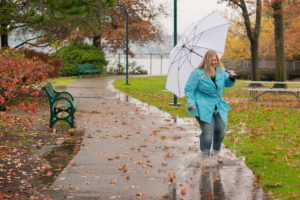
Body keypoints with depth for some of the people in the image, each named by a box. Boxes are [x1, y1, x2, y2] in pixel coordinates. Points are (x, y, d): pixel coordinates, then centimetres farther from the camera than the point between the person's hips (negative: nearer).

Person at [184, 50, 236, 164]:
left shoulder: (220, 72, 8)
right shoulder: (197, 73, -10)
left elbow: (228, 83, 19)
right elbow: (189, 89, -7)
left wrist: (231, 77, -4)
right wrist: (191, 103, -19)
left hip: (218, 106, 6)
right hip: (203, 107, -6)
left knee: (221, 129, 6)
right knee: (207, 131, -11)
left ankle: (216, 152, 30)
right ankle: (205, 157, 1)